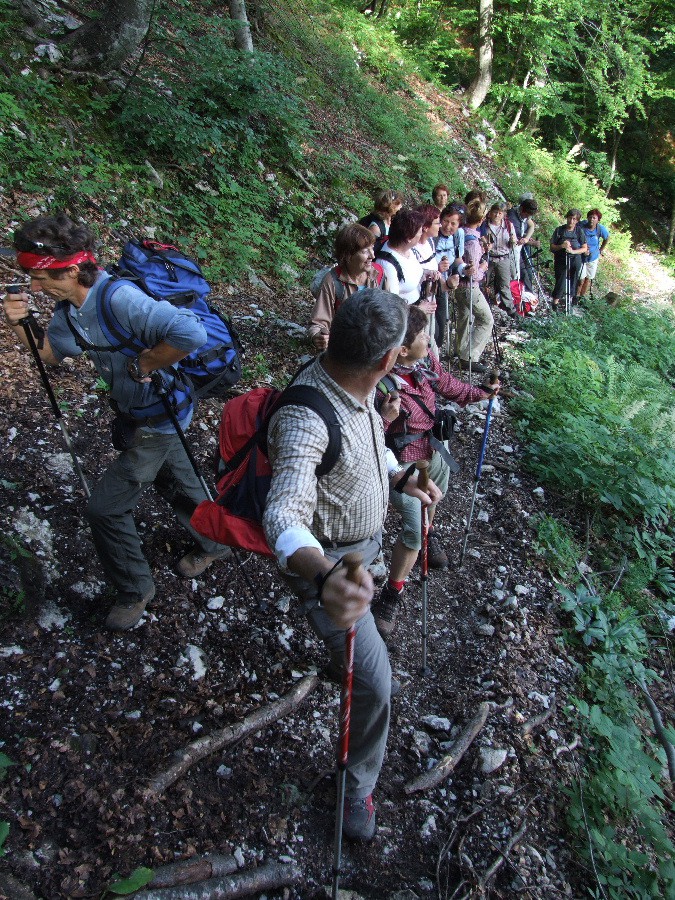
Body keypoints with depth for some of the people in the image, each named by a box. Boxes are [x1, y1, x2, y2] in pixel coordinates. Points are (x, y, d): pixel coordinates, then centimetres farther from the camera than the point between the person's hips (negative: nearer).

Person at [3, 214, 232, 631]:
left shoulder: (121, 300, -32)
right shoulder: (71, 308, -3)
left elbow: (191, 333, -43)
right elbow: (51, 354, 10)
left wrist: (144, 365, -29)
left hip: (159, 416, -9)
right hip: (137, 412, 9)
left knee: (106, 507, -2)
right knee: (178, 482, 26)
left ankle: (135, 588, 21)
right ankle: (214, 543, 50)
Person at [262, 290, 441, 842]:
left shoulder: (357, 387, -11)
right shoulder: (307, 420, -40)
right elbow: (284, 513, -53)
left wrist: (400, 477, -2)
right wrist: (325, 577, -71)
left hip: (367, 539, 9)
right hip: (326, 561, -8)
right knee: (375, 680, -8)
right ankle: (358, 787, 20)